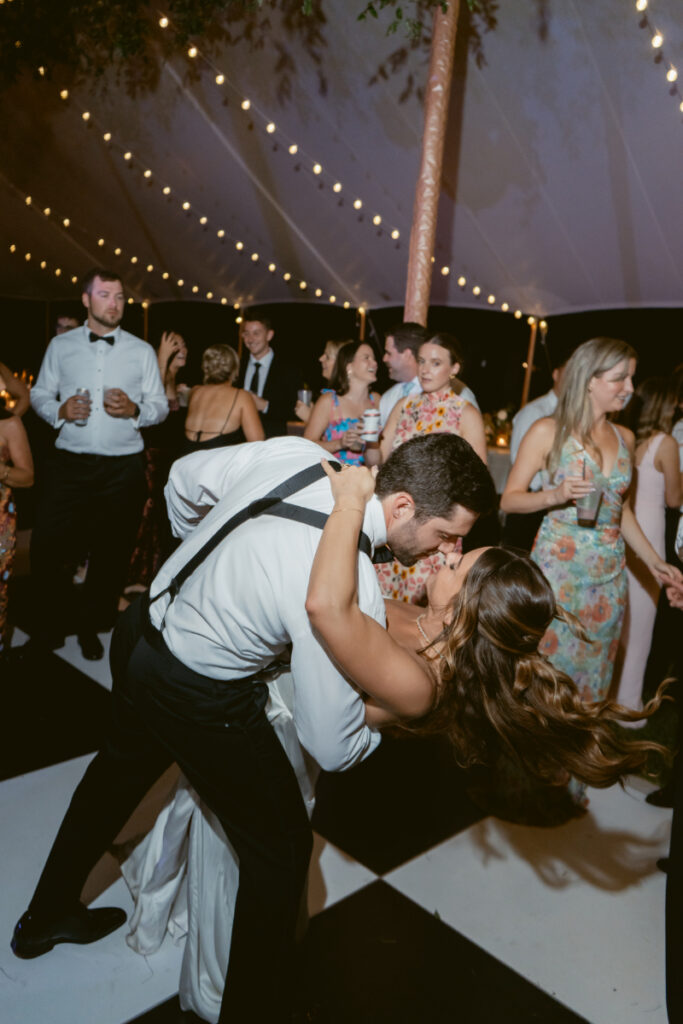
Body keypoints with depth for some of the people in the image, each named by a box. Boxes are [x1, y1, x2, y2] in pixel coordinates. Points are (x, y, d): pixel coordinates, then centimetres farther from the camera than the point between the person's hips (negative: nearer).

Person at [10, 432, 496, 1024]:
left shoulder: (295, 453, -13)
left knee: (120, 771, 34)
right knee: (281, 847, 12)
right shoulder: (350, 595, -32)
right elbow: (334, 748, -21)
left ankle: (45, 918, 60)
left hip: (141, 630, 9)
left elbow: (185, 479, 5)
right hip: (199, 697, -8)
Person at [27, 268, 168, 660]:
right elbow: (39, 394, 9)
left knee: (112, 553, 8)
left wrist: (134, 410, -16)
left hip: (124, 469, 0)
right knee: (47, 547, -4)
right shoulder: (61, 346, 8)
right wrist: (59, 410, -12)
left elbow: (161, 406, 4)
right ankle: (47, 630, 18)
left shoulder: (142, 351, 6)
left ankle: (92, 628, 28)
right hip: (69, 464, 0)